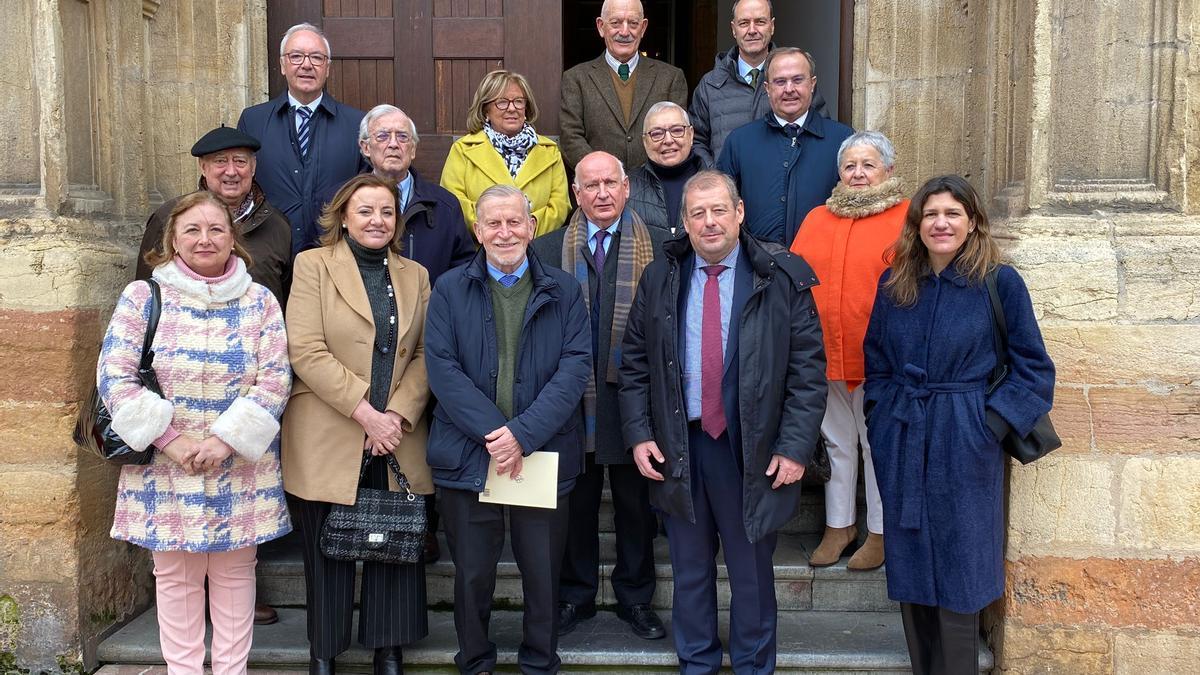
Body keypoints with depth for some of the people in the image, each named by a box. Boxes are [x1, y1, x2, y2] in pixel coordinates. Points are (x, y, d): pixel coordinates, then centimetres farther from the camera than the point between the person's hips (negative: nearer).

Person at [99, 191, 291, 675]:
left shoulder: (259, 301, 2)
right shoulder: (142, 297, 0)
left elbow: (275, 380, -4)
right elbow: (114, 376, -5)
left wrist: (226, 439, -13)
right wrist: (170, 439, -13)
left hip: (241, 468, 1)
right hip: (165, 469, 0)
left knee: (235, 573, 8)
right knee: (175, 575, 8)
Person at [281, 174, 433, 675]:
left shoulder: (415, 276, 13)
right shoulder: (313, 265, 1)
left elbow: (425, 355, 6)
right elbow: (307, 350, -10)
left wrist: (399, 414, -9)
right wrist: (365, 412, -15)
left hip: (397, 442, 3)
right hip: (327, 441, -3)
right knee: (327, 554, 6)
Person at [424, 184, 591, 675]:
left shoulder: (564, 291, 4)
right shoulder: (450, 289, 4)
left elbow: (575, 367, -5)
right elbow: (442, 368, -6)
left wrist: (523, 434, -16)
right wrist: (492, 432, -16)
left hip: (544, 456, 0)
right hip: (468, 456, 0)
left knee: (543, 572, 10)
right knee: (472, 573, 11)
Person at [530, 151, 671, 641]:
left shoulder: (661, 247, 0)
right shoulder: (547, 250, 4)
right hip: (571, 398, 1)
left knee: (636, 504, 12)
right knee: (576, 504, 12)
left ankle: (636, 599, 28)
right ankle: (575, 596, 29)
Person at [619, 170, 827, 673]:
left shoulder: (783, 277, -6)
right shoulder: (659, 279, 3)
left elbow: (808, 369, -6)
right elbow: (634, 365, 7)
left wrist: (795, 446, -11)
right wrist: (638, 434, -1)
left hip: (752, 450, -2)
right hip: (677, 447, 2)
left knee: (751, 570, 12)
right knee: (690, 569, 15)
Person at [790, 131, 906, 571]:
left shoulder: (907, 218, -3)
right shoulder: (816, 220, 11)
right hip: (824, 354, 5)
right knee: (836, 441, 15)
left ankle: (880, 531, 21)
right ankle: (839, 525, 29)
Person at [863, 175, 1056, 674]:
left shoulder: (999, 282, -6)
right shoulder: (894, 283, 5)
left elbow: (1033, 368, -4)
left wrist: (992, 423, -12)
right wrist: (881, 417, 3)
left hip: (964, 447, -4)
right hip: (902, 445, 4)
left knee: (957, 575, 5)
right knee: (910, 568, 12)